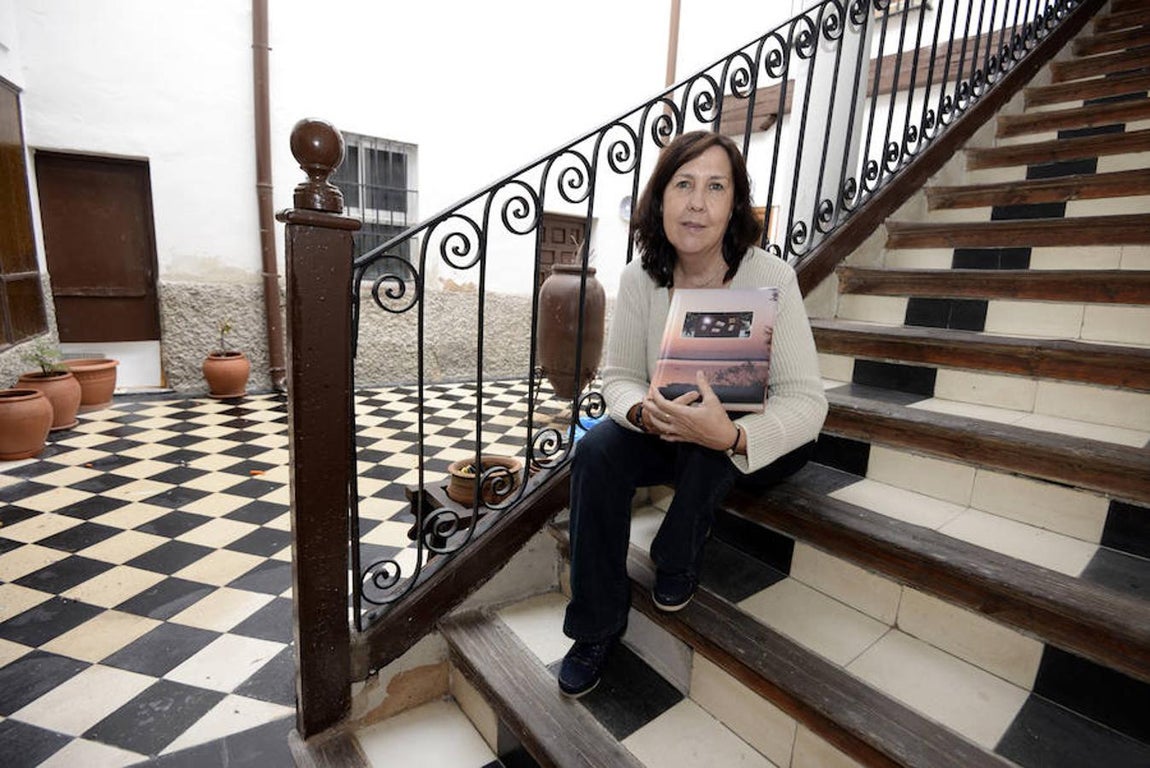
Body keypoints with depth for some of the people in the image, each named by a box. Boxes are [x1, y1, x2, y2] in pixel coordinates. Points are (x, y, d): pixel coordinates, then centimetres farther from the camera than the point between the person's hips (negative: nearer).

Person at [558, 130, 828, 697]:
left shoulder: (769, 276, -21)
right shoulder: (640, 278, -11)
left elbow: (806, 399, -24)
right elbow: (618, 376, -7)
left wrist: (732, 435, -43)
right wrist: (644, 411, -31)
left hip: (760, 441, -2)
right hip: (668, 434, 3)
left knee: (705, 426, -35)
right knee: (594, 452, -22)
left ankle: (677, 566, -5)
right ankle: (596, 627, -4)